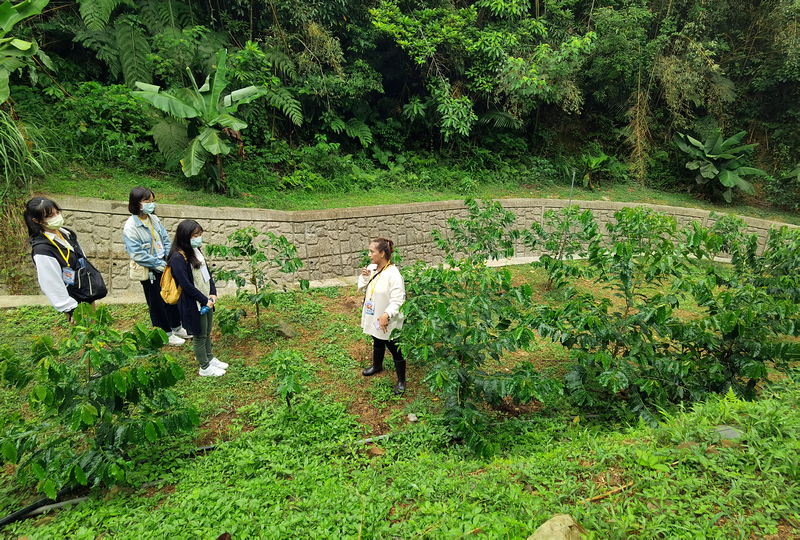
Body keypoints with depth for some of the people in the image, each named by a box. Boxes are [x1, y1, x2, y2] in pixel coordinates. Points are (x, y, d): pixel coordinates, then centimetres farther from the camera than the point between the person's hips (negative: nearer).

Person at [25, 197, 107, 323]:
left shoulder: (65, 233, 1)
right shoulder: (42, 250, -24)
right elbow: (52, 285, -22)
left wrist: (95, 282, 19)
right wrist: (70, 310, -18)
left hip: (88, 294, 7)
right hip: (75, 303, -7)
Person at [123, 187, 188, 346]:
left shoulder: (153, 219, 1)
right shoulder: (130, 227, -20)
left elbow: (165, 240, 6)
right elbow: (137, 254, -22)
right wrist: (158, 264, -19)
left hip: (164, 266, 7)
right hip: (149, 272, -6)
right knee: (157, 303, 9)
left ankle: (177, 327, 35)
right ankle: (166, 334, 23)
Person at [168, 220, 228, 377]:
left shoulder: (196, 250, 4)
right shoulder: (178, 257, -22)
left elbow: (206, 272, 10)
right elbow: (186, 285, -23)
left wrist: (213, 293, -1)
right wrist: (204, 300, -16)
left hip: (207, 300, 8)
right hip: (193, 304, -8)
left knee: (207, 333, 22)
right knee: (200, 336, 8)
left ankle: (210, 358, 39)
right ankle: (205, 368, 24)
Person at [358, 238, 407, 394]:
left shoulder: (393, 274, -27)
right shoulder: (371, 268, -4)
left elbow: (398, 301, -29)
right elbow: (361, 287, 9)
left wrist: (387, 315, -42)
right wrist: (364, 277, -12)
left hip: (389, 322, -7)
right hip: (374, 318, 8)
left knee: (395, 349, 9)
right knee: (377, 343, 30)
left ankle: (401, 380, 27)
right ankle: (377, 365, 56)